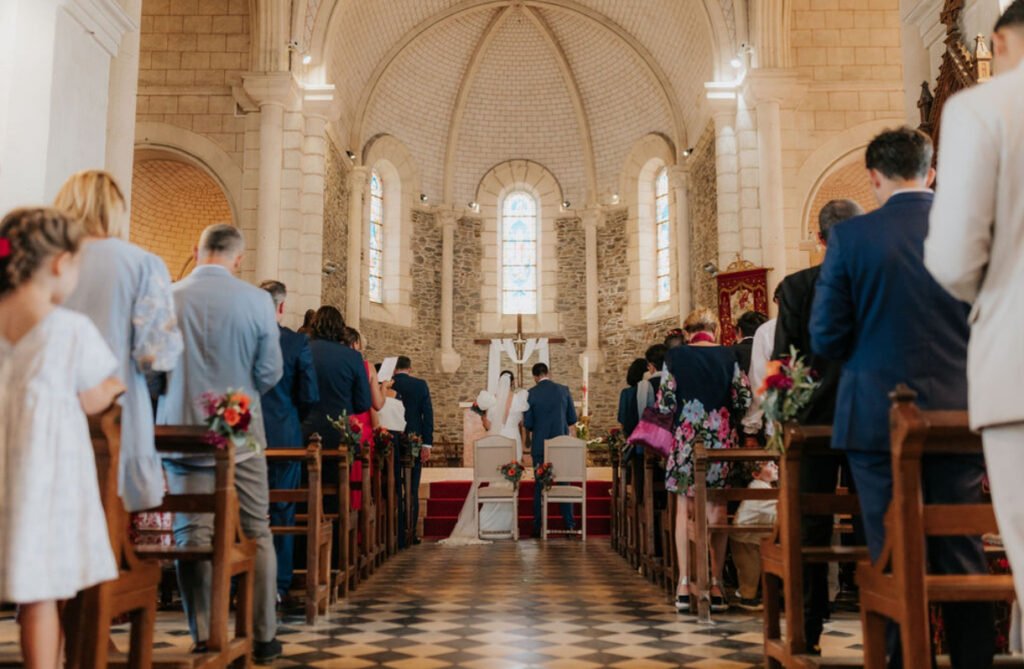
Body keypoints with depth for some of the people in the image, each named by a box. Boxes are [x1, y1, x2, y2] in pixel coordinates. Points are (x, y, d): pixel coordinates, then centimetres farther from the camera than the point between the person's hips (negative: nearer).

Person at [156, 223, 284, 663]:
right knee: (256, 533, 9)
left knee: (192, 536, 6)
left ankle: (203, 638, 10)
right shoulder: (257, 301, -7)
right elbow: (270, 372, -5)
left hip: (182, 430, 1)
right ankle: (263, 636, 14)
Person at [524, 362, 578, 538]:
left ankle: (538, 526, 7)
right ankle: (569, 524, 9)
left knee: (539, 485, 7)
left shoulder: (531, 394, -7)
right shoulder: (563, 390, -2)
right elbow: (573, 419, 1)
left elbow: (527, 424, -7)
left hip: (540, 446, -1)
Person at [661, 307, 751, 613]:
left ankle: (684, 586, 1)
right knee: (717, 509, 6)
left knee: (685, 508, 3)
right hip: (722, 439, 1)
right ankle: (716, 586, 8)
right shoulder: (728, 356, 3)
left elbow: (665, 404, -4)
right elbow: (745, 399, 1)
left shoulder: (675, 356, -1)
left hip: (687, 436, -1)